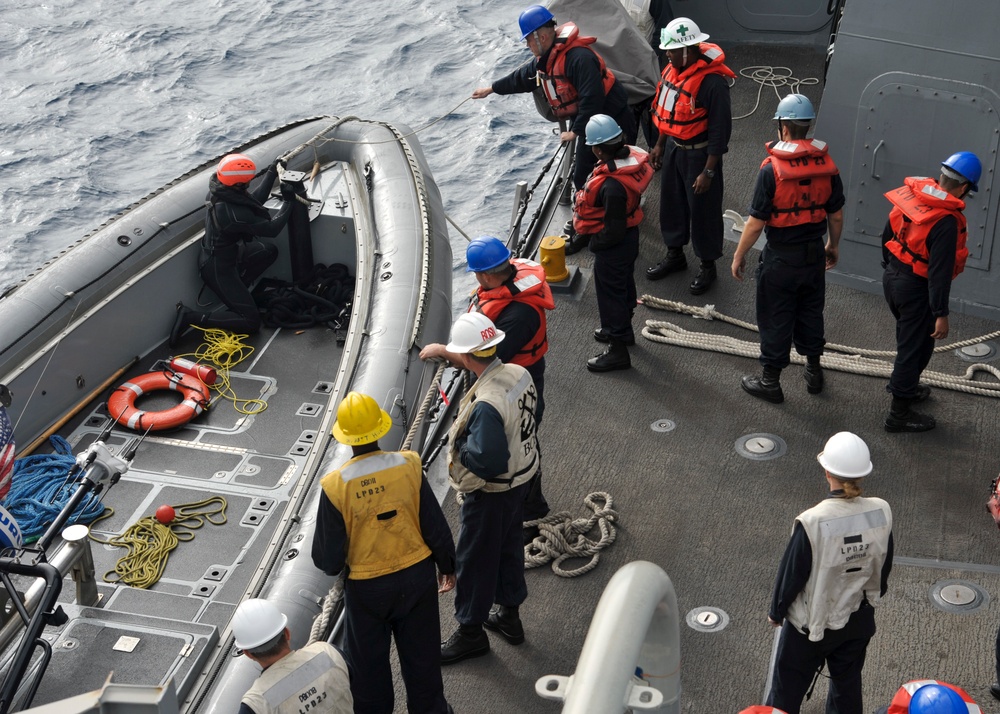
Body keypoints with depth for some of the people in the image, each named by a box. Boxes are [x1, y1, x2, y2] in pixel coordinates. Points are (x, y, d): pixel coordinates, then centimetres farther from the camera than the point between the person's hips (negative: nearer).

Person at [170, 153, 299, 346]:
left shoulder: (221, 190, -12)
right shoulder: (233, 213, -37)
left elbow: (254, 199, 5)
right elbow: (272, 229, -25)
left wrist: (272, 172, 7)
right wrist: (288, 201, -15)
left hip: (226, 253, 9)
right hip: (218, 269, -9)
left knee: (270, 251, 22)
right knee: (251, 322, -4)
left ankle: (236, 290, 20)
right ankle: (190, 316, -4)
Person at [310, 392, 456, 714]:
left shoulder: (335, 486, -23)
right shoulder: (408, 467, -19)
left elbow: (328, 559, -15)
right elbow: (436, 527, -8)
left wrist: (332, 565, 9)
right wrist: (447, 565, 9)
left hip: (367, 587, -2)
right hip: (417, 576, 2)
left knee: (368, 661, 22)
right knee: (421, 653, 23)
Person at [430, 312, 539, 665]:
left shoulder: (486, 405, -35)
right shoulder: (520, 374, -9)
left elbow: (488, 461, -34)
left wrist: (460, 443, -17)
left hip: (489, 493, -9)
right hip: (520, 479, 9)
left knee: (475, 560, 10)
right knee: (509, 547, 25)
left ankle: (471, 631, 28)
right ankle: (509, 615, 43)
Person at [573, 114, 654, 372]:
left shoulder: (612, 185, -37)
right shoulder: (631, 156, -10)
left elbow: (614, 231, -30)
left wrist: (594, 244, -11)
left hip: (614, 245, -9)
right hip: (629, 236, 9)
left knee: (610, 294, 8)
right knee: (624, 285, 27)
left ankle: (618, 350, 23)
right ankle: (622, 329, 50)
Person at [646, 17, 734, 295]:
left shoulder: (712, 82, -26)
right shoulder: (673, 70, -1)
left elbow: (720, 129, -23)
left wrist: (708, 171, -22)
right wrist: (660, 146, 18)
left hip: (699, 154, -8)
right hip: (674, 149, 8)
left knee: (703, 210, 5)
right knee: (671, 203, 19)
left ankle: (708, 266, 22)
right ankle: (675, 255, 38)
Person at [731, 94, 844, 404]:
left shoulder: (772, 169, -21)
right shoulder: (827, 165, -5)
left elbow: (756, 222, -17)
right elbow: (836, 215, 4)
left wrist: (739, 255, -4)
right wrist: (833, 246, 21)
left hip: (780, 258, -5)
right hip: (814, 253, 5)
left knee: (775, 319, 8)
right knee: (810, 312, 22)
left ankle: (770, 381, 19)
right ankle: (814, 371, 36)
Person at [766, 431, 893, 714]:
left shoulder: (812, 523, -31)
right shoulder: (881, 513, -17)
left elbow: (791, 573, -18)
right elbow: (884, 564, 0)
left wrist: (776, 611, 1)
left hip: (811, 624, -4)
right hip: (858, 620, 4)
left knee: (787, 690, 17)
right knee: (848, 684, 26)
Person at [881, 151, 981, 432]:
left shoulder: (911, 193, -4)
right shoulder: (946, 220, -27)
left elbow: (888, 234, 9)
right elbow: (940, 271, -26)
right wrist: (941, 314, -20)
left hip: (892, 277, 8)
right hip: (916, 288, -8)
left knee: (909, 338, 28)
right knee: (916, 346, 6)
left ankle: (904, 385, 48)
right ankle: (899, 414, 14)